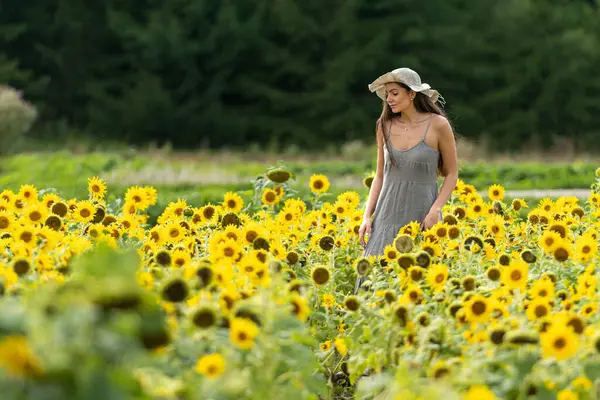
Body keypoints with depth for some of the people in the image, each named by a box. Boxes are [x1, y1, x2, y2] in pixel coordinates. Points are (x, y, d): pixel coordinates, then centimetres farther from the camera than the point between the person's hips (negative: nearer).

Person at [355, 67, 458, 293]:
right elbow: (380, 175, 11)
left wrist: (435, 211, -13)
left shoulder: (438, 125, -8)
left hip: (421, 215, -4)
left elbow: (452, 174, -1)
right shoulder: (385, 126, 4)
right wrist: (367, 217, 3)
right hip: (387, 214, 4)